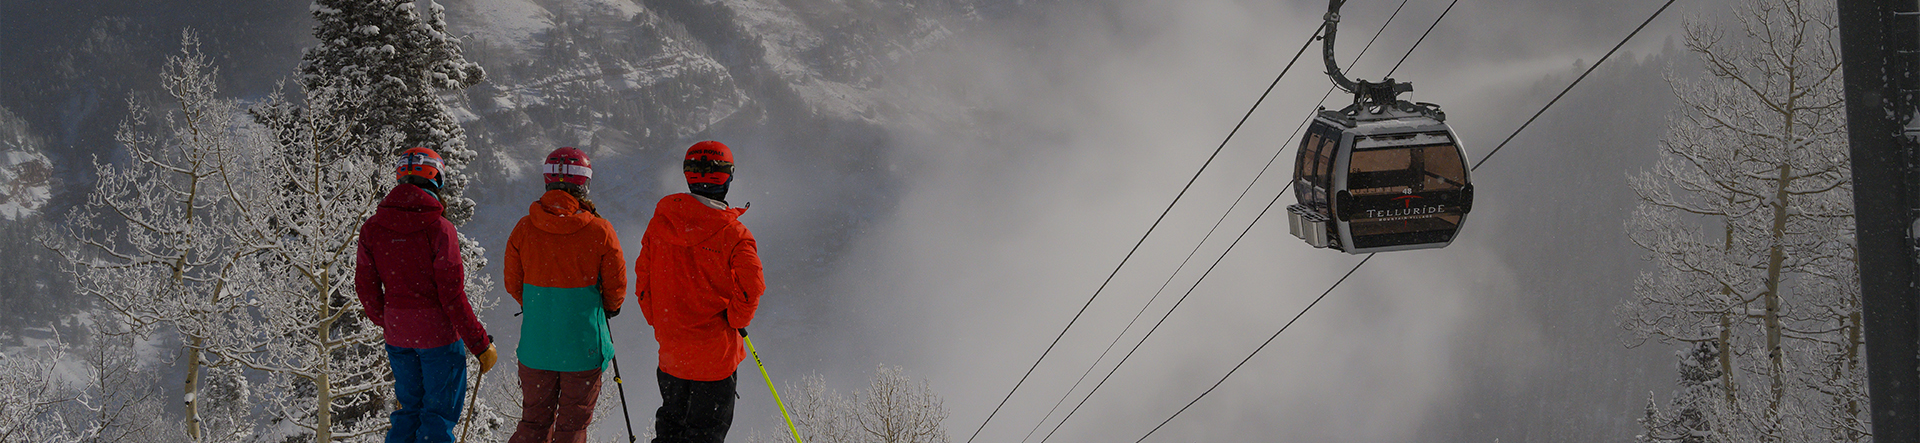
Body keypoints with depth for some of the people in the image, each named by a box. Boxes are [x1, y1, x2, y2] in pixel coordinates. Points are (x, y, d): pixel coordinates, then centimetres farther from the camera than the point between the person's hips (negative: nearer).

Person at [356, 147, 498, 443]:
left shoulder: (372, 229, -2)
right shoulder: (439, 229, -16)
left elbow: (366, 287, 5)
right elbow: (452, 295, -16)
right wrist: (480, 344, -9)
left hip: (397, 334, 5)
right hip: (439, 333, -5)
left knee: (409, 410, 18)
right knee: (439, 414, 4)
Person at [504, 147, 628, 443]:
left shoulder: (524, 229, -6)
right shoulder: (600, 232, -12)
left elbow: (513, 285, 5)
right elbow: (616, 288, -3)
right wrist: (608, 308, 20)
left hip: (535, 345, 2)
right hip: (583, 345, -2)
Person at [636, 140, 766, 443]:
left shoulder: (660, 222, -3)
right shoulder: (734, 235, -16)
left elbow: (643, 275, 4)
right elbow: (750, 287, -19)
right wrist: (736, 322, 0)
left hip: (670, 347, 5)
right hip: (716, 350, -4)